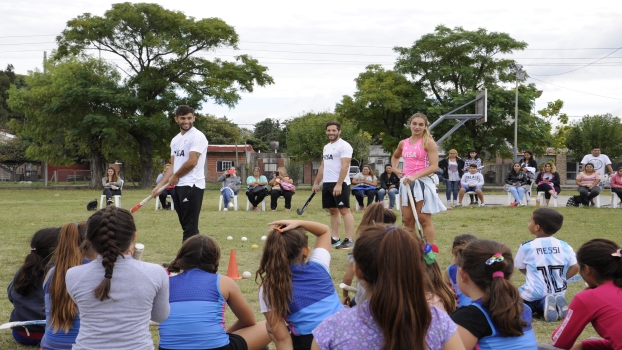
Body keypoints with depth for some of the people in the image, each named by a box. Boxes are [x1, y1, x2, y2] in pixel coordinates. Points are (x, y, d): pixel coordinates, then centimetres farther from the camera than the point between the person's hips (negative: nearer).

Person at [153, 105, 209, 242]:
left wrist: (175, 176, -1)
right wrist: (159, 185, 8)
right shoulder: (175, 140, 17)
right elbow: (173, 165, 16)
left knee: (190, 227, -8)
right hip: (178, 186, 8)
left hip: (192, 186, -8)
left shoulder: (197, 136, -8)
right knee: (186, 225, 11)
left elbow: (192, 162, -15)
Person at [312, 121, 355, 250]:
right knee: (333, 211, 10)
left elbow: (345, 166, -18)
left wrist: (339, 184, -25)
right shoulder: (326, 147, 18)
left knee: (344, 210, -9)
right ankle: (335, 239, 14)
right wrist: (316, 183, 22)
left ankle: (349, 240, -10)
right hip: (327, 184, 9)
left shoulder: (344, 146, -9)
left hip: (340, 184, -9)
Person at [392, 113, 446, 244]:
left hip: (423, 183, -6)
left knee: (424, 219, -6)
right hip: (407, 183, 6)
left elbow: (434, 166, -15)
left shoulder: (428, 142, -6)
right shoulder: (403, 143, 12)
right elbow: (395, 157, 35)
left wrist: (415, 176, -23)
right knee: (407, 220, 8)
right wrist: (395, 169, 14)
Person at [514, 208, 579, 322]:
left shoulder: (526, 247, -9)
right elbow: (575, 268, -3)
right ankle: (557, 303, -2)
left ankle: (543, 304, -7)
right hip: (558, 293, 5)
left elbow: (521, 267, 5)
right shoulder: (565, 246, -2)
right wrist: (560, 278, 11)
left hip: (533, 295, -5)